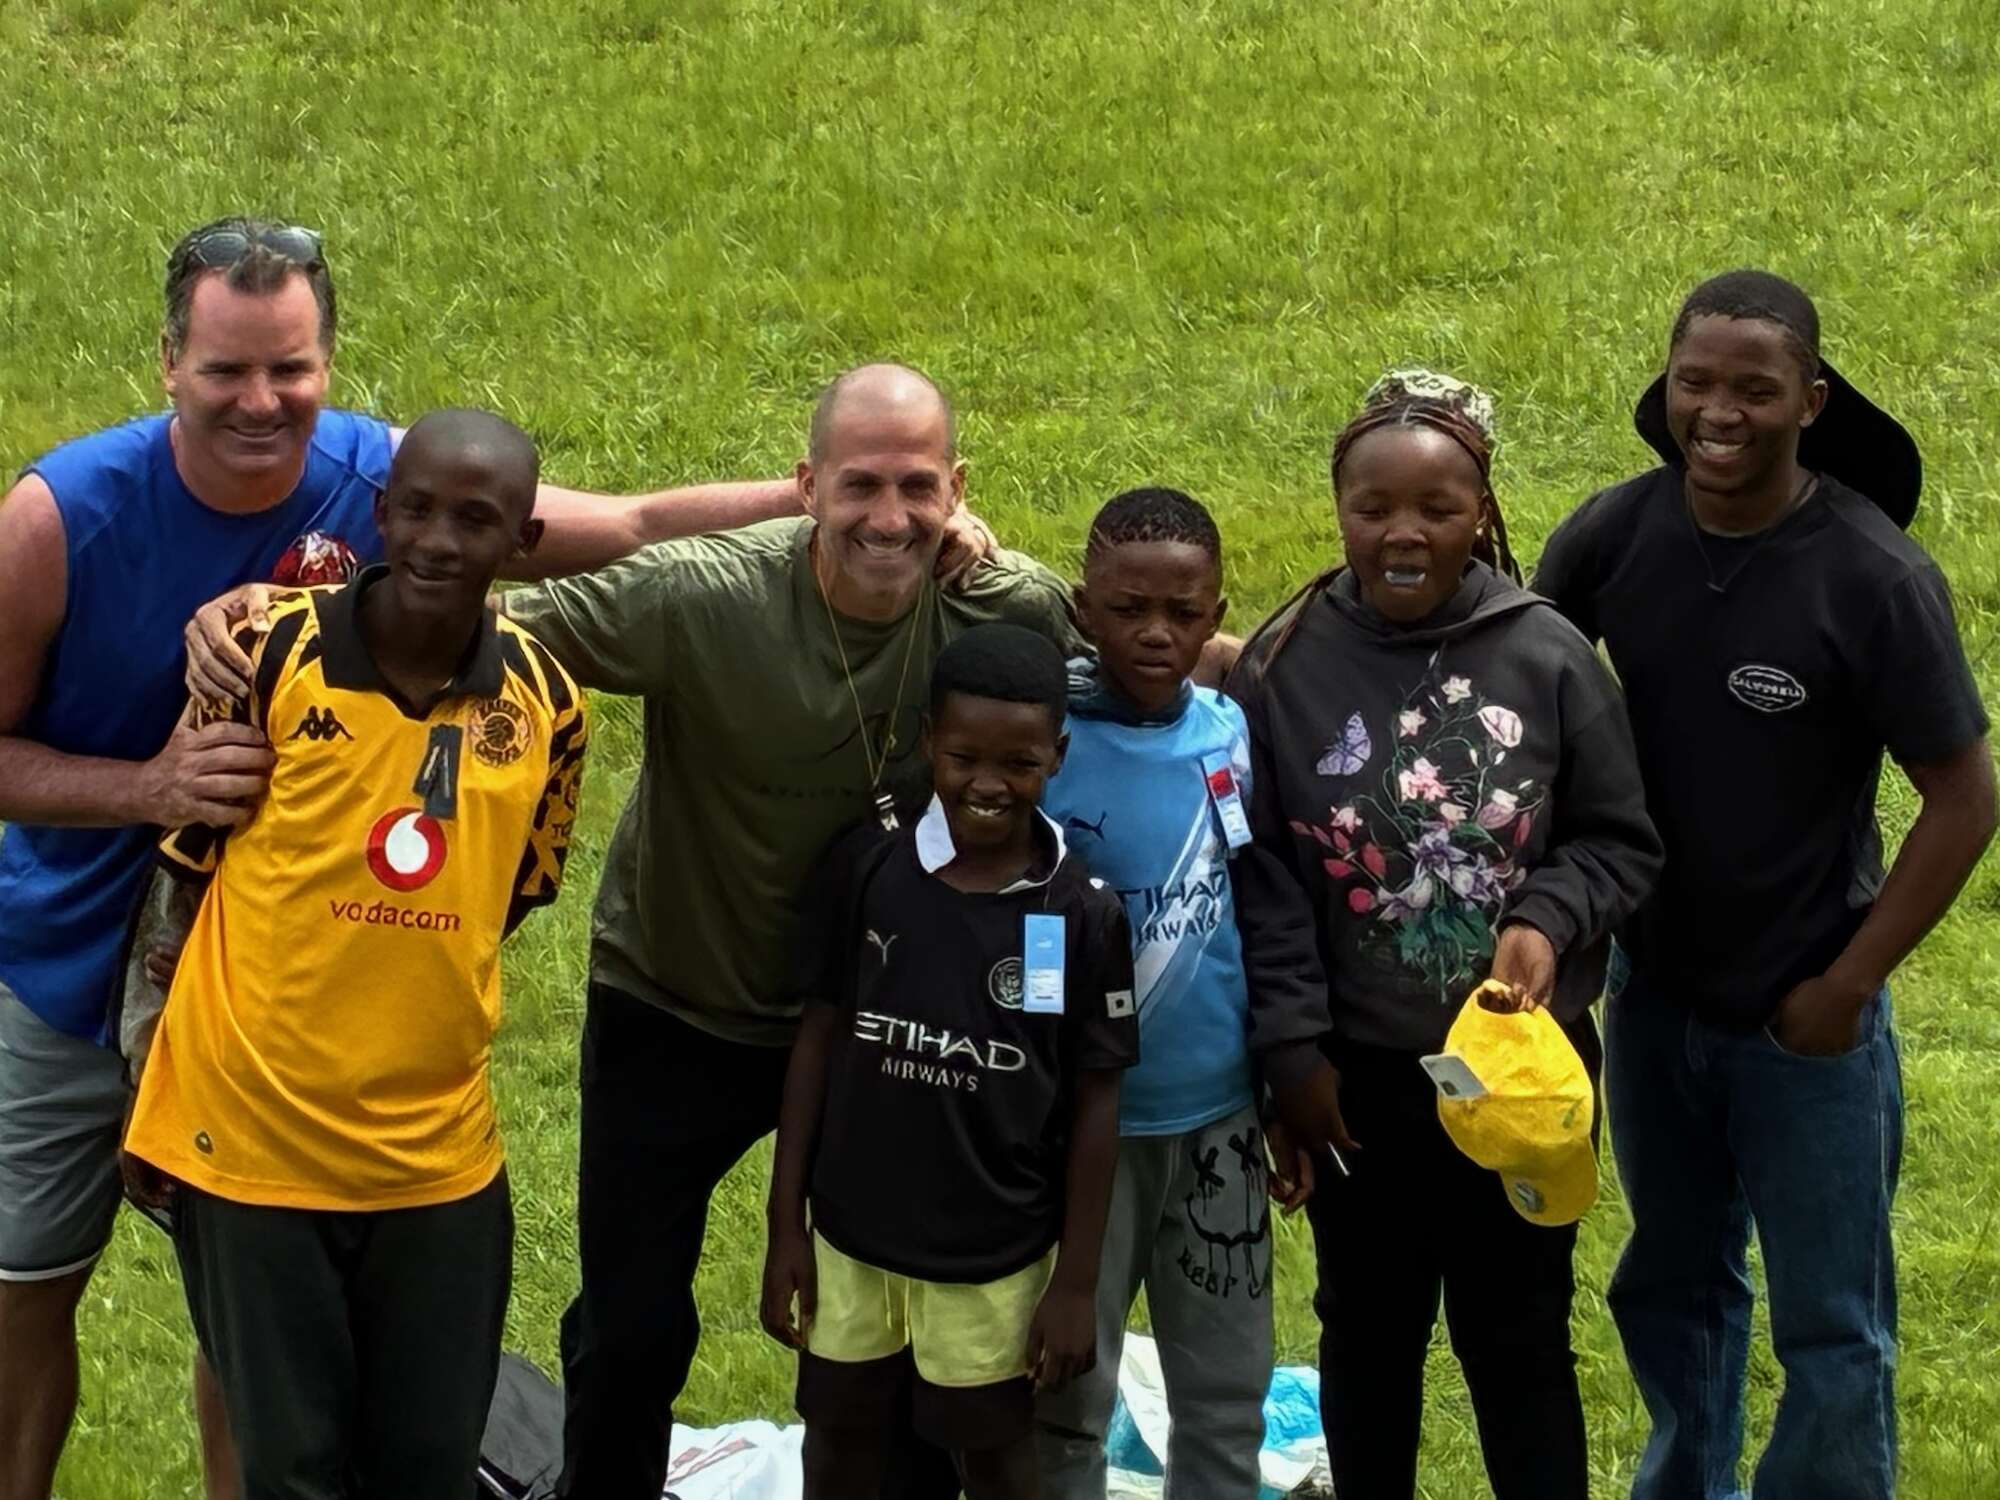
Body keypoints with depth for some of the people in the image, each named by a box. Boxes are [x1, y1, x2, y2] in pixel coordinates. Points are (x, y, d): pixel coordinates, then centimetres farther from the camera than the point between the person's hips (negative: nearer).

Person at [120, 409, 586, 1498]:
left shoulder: (544, 705, -4)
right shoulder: (267, 658, -12)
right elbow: (176, 876, -2)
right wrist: (151, 1111, 1)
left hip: (437, 1159, 3)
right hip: (245, 1145, -2)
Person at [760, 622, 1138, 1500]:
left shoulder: (1084, 914, -12)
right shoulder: (865, 867, -8)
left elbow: (1095, 1102, -5)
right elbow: (819, 1038, 0)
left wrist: (1077, 1280, -4)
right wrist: (785, 1223, 1)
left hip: (997, 1256, -2)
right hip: (852, 1236, 2)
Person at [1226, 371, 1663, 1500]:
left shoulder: (1549, 656, -10)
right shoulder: (1285, 665, -9)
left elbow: (1622, 843, -1)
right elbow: (1259, 880, -5)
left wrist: (1548, 919, -20)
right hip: (1359, 1072, 1)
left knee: (1518, 1338, 11)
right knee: (1369, 1330, 17)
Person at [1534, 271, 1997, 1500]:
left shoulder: (1876, 578, -21)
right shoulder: (1613, 534, -10)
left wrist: (1847, 985, -15)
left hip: (1804, 1017, -4)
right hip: (1654, 994, 5)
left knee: (1831, 1329, 7)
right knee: (1673, 1286, 25)